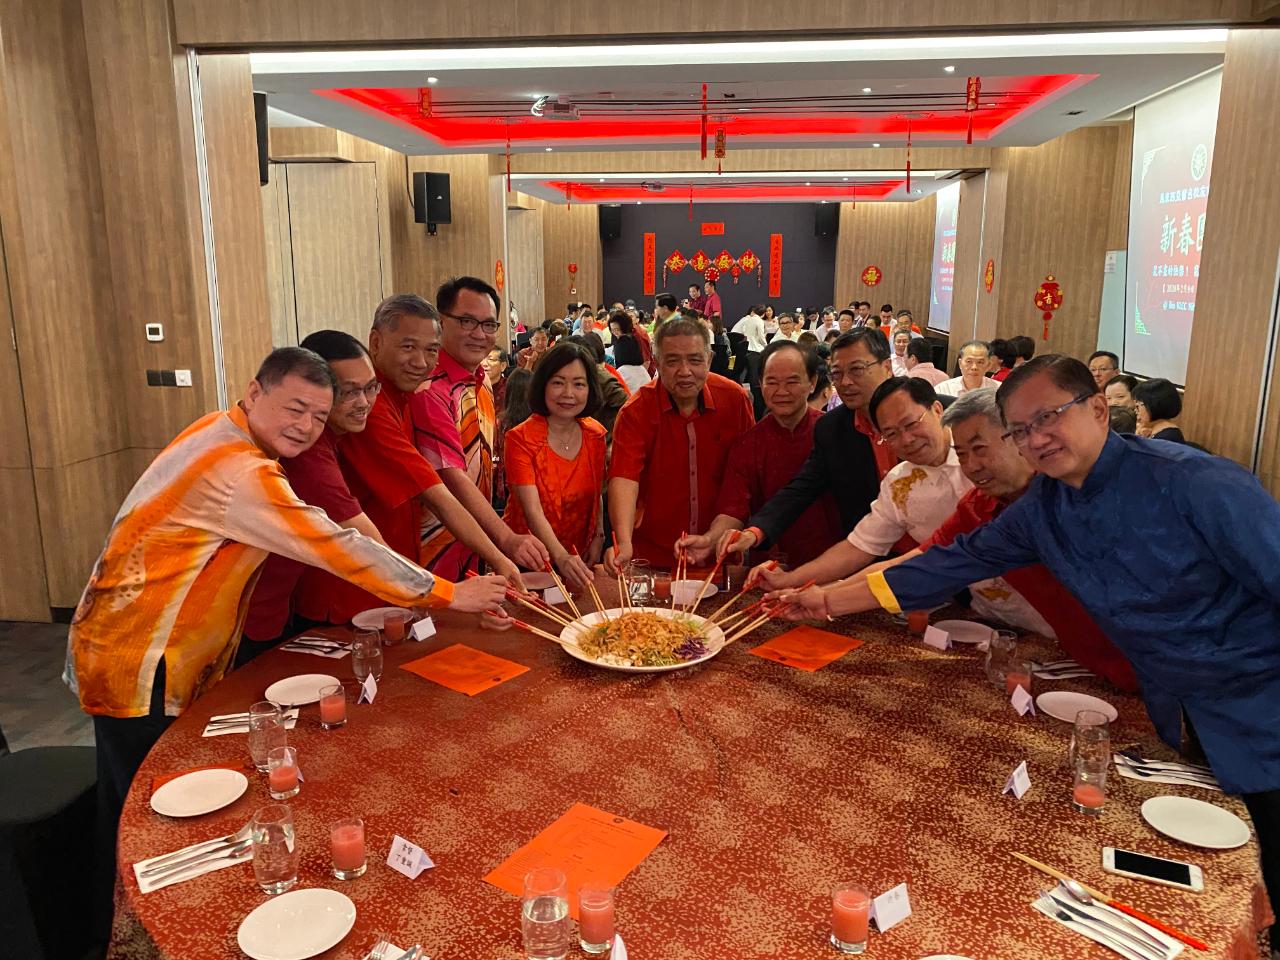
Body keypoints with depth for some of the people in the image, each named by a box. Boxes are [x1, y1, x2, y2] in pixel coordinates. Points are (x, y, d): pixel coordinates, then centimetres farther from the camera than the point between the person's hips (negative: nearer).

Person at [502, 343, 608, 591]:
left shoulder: (595, 435, -2)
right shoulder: (521, 439, -18)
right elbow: (533, 510, -28)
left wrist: (598, 538, -3)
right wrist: (561, 557, -41)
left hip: (578, 558, 5)